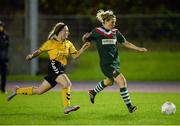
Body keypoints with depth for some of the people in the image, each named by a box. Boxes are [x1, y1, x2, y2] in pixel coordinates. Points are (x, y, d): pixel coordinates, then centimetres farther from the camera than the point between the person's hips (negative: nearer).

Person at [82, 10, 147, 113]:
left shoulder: (115, 32, 6)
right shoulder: (97, 32, -7)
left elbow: (126, 43, 11)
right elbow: (86, 40, 3)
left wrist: (139, 49, 2)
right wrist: (85, 37, -21)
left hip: (115, 62, 7)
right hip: (106, 64, -7)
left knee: (109, 81, 24)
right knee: (122, 81, -18)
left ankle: (93, 92, 52)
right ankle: (129, 106, -14)